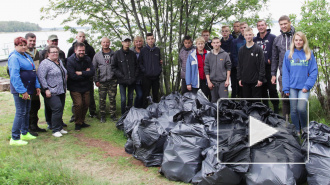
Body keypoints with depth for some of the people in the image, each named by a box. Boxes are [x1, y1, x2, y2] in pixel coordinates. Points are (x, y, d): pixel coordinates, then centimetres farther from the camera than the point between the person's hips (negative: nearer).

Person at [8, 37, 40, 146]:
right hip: (19, 90, -9)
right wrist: (22, 91, -23)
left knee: (27, 111, 15)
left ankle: (24, 133, 28)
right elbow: (14, 76, -21)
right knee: (21, 112, -6)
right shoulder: (14, 57, -13)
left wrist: (37, 86, 12)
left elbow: (33, 72, 19)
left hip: (28, 89, 9)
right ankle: (15, 138, 1)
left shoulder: (26, 56, 15)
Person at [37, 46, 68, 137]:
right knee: (57, 108, -14)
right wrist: (46, 89, -19)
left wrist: (65, 88, 21)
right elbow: (41, 77, -15)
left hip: (62, 91, 8)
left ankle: (60, 128, 18)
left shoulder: (60, 62, 16)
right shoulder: (45, 63, -8)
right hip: (52, 92, -8)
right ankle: (56, 130, -6)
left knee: (60, 109, 9)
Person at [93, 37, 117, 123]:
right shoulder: (97, 55, 7)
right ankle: (102, 115, 13)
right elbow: (94, 68, 8)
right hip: (102, 81, 0)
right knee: (102, 99, 2)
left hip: (112, 80, 0)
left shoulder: (114, 54, 6)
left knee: (112, 98, 3)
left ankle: (113, 114, 14)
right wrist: (96, 80, 2)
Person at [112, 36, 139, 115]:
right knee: (123, 99, -3)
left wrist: (135, 76, 1)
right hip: (122, 81, -3)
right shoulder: (117, 54, -2)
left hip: (132, 81, 3)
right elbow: (114, 67, -2)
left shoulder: (132, 54, 7)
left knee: (130, 98, 11)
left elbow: (137, 66, 13)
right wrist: (121, 76, -10)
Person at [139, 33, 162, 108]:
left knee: (156, 94, 11)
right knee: (145, 95, 1)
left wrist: (159, 70, 6)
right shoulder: (143, 50, -1)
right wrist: (144, 70, -9)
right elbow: (139, 62, 2)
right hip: (147, 76, -3)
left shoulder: (157, 50, 8)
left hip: (156, 76, 3)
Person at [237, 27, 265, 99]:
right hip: (245, 81, 4)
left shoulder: (258, 49, -2)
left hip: (255, 81, -3)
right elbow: (239, 65, 12)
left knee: (256, 100, 2)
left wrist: (261, 79, -11)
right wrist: (239, 78, 6)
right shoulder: (241, 50, 9)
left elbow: (262, 65, -6)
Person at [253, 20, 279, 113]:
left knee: (272, 89, -5)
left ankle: (276, 108, 4)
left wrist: (270, 60, -11)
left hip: (269, 67, -4)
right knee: (263, 89, 10)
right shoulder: (255, 39, 13)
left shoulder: (272, 37, -2)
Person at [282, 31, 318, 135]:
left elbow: (314, 72, 0)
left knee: (301, 108, -15)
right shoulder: (288, 54, 5)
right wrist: (286, 88, -3)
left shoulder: (309, 54, 3)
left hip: (304, 87, -2)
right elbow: (285, 72, 4)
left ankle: (304, 128, 10)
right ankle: (296, 131, 21)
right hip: (292, 87, 2)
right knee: (293, 110, 5)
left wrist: (307, 86, -9)